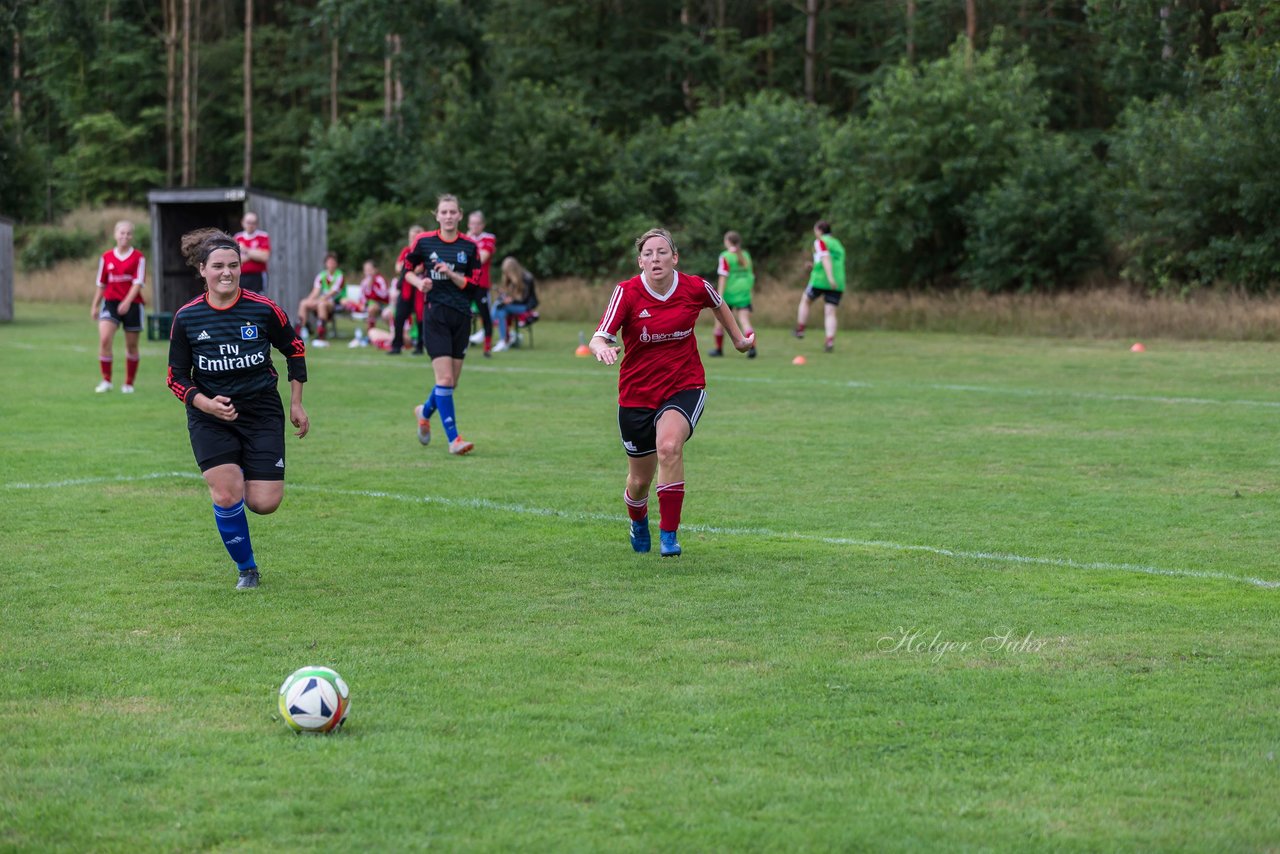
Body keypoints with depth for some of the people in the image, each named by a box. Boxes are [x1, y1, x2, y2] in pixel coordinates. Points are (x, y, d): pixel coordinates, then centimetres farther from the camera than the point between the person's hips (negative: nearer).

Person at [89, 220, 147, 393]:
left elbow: (138, 283, -12)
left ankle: (128, 384, 20)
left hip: (132, 304, -1)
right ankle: (106, 381, -8)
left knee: (131, 345, 7)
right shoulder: (106, 257, 6)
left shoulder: (138, 258, -2)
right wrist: (95, 306, 12)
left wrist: (127, 302, -25)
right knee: (104, 338, -18)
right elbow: (101, 284, 13)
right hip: (111, 302, 1)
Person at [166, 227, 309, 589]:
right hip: (210, 418, 0)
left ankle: (245, 477, 32)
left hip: (262, 413, 0)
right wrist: (206, 403, -17)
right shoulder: (186, 318, -7)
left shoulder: (264, 310, -10)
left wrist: (296, 404, 9)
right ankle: (247, 569, 10)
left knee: (264, 503, -7)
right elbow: (177, 377, 1)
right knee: (226, 497, -16)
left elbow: (295, 349, 7)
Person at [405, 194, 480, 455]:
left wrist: (451, 274, -16)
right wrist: (420, 282, -7)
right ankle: (453, 439, -10)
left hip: (461, 316, 3)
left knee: (451, 381, 9)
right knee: (445, 378, -14)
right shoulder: (424, 241, 0)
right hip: (435, 314, -3)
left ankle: (426, 412, 40)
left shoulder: (469, 246, 2)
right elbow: (408, 270, 12)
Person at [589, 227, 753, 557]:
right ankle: (638, 523, 47)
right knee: (640, 480, 10)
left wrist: (738, 339, 26)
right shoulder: (627, 292, -14)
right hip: (636, 395, 1)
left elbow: (718, 305, 16)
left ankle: (669, 535, -22)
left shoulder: (694, 288, -9)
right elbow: (598, 338, -23)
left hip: (685, 388, -1)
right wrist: (602, 348, -46)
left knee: (669, 446, -32)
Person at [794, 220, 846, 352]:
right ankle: (830, 340, -17)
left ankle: (800, 330, 22)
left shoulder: (820, 242, 0)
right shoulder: (838, 245, 22)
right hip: (838, 284, 5)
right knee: (830, 313, 0)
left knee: (805, 300, 19)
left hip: (820, 281, -5)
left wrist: (830, 277, -28)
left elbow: (826, 257, -17)